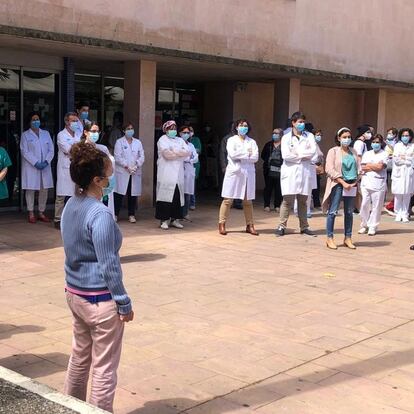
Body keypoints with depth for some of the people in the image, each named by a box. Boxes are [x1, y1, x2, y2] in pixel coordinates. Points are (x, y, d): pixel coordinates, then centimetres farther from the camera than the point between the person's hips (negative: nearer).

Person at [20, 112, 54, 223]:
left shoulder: (46, 133, 14)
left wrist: (46, 161, -9)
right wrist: (36, 163, -15)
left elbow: (51, 149, 7)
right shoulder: (25, 135, 4)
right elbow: (24, 152, -5)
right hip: (31, 167, -3)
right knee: (30, 189, -2)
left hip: (45, 167, 3)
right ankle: (31, 214, 5)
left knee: (44, 189, 2)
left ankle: (41, 213, 11)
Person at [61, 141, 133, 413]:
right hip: (100, 299, -9)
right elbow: (109, 265, -20)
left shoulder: (71, 205, 4)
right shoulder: (100, 214, -22)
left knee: (79, 358, 23)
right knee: (104, 368, 5)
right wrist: (124, 303, -14)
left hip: (74, 293, 9)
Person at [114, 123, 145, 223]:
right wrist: (127, 166, -14)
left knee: (133, 194, 3)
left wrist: (136, 166, -10)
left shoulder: (138, 142, 14)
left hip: (135, 172, 3)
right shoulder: (119, 142, 4)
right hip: (122, 172, -3)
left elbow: (142, 157, 6)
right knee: (119, 194, -3)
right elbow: (117, 157, -5)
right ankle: (115, 214, 3)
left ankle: (131, 215, 11)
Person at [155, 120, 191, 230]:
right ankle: (164, 220, -4)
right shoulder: (163, 140, 3)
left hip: (178, 173, 5)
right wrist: (180, 153, -2)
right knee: (166, 195, -8)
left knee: (178, 196, 3)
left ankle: (175, 219, 10)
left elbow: (188, 152, 3)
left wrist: (174, 151, -8)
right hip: (166, 173, -5)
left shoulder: (180, 140, 19)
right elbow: (167, 154, -14)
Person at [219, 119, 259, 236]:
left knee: (248, 200, 5)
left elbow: (255, 157, -2)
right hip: (234, 172, -3)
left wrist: (240, 156, -9)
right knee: (228, 199, -3)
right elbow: (232, 154, -11)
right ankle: (222, 224, 1)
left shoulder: (252, 142, 12)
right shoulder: (231, 140, 6)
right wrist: (247, 152, -6)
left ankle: (249, 225, 10)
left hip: (248, 173, 3)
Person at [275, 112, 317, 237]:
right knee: (288, 200, -6)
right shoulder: (286, 137, 4)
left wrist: (297, 154, -10)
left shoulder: (309, 136, 12)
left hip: (305, 171, 3)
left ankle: (304, 227, 13)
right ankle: (282, 226, 0)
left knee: (303, 201, 7)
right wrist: (302, 157, -4)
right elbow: (285, 155, -9)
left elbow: (313, 151, -4)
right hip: (290, 171, -3)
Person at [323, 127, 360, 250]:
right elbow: (330, 169, -10)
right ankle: (329, 238, 0)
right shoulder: (333, 151, -2)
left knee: (349, 212, 8)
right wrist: (343, 182, -15)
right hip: (337, 185, -5)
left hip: (351, 185, 5)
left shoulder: (353, 151, 13)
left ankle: (348, 238, 15)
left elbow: (358, 167, 11)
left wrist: (355, 182, -5)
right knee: (333, 211, -6)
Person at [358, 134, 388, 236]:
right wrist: (375, 166, -3)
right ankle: (364, 225, 12)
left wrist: (369, 165, 1)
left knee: (376, 206, -2)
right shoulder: (367, 154, 15)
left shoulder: (384, 154, 5)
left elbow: (380, 167, -9)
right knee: (364, 204, -1)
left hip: (378, 183, -2)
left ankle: (372, 227, 7)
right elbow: (363, 168, 3)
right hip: (366, 182, 3)